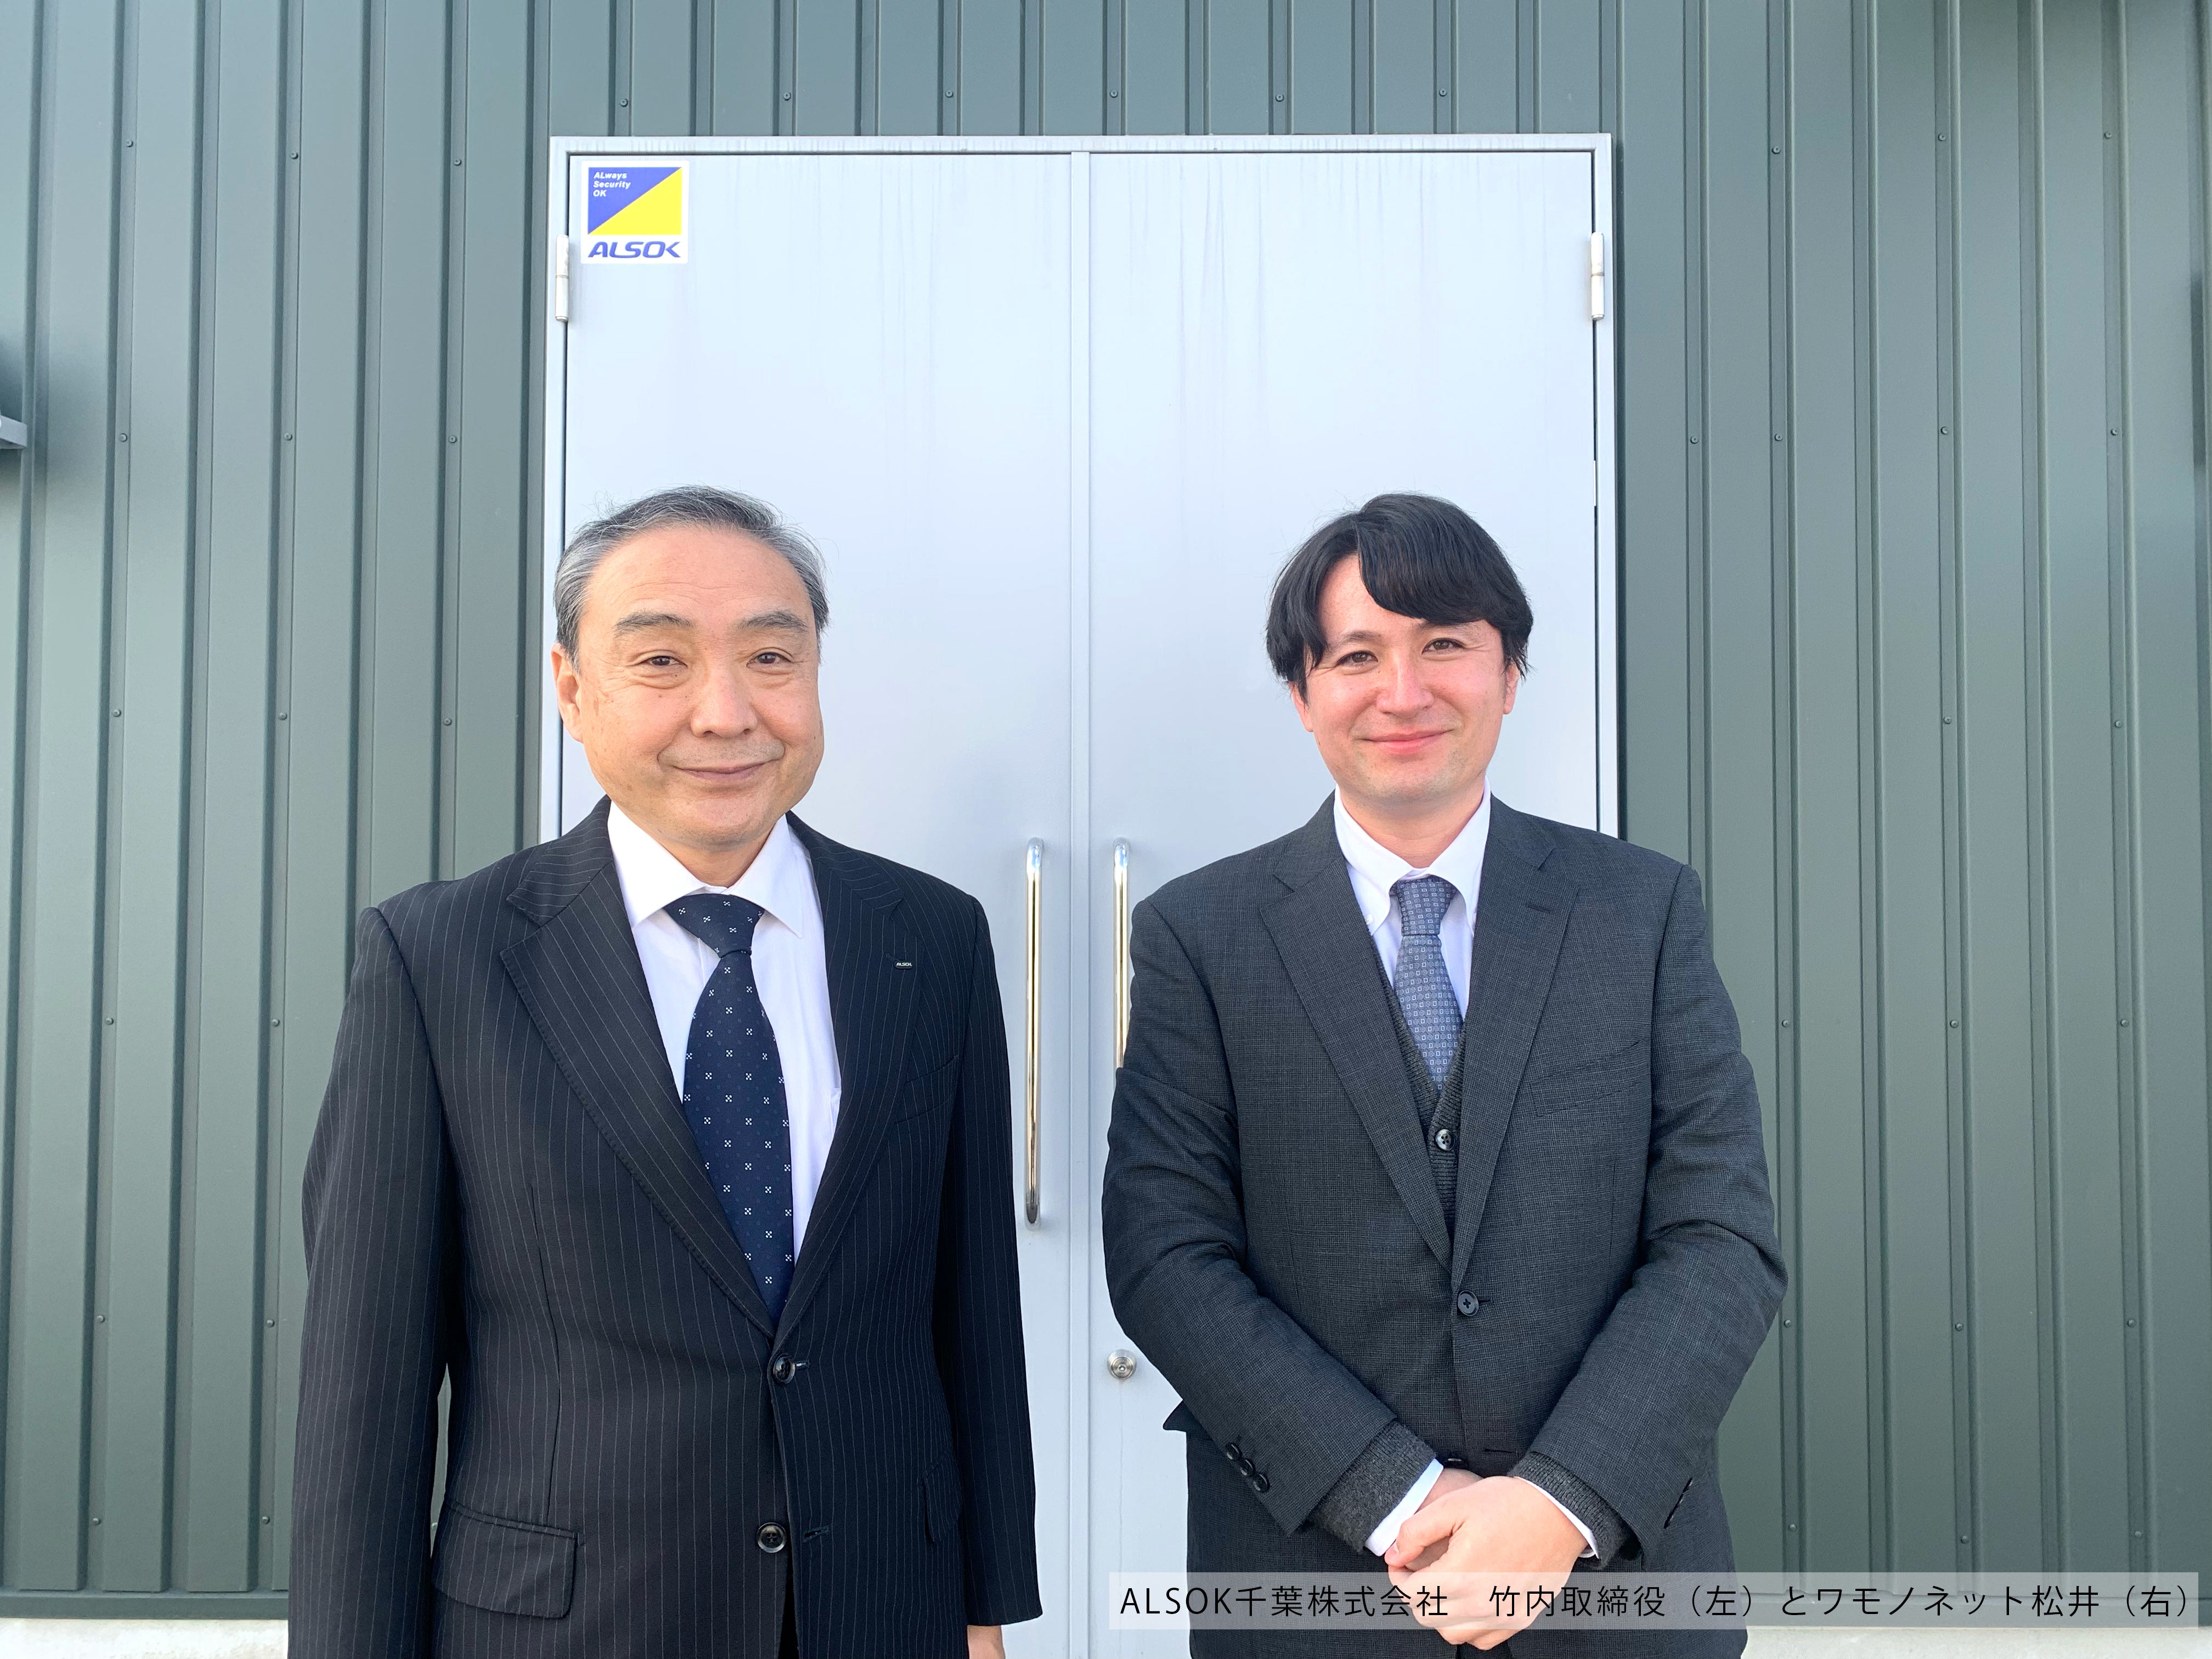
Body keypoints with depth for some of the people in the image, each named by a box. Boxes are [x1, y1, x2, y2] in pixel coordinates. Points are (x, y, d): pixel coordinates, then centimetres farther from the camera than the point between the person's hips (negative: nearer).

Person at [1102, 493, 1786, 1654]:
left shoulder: (1644, 909, 0)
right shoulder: (1194, 937, -3)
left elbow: (1722, 1241, -5)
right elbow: (1167, 1257, -8)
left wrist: (1567, 1501, -17)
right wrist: (1399, 1500, -16)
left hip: (1611, 1562, 1)